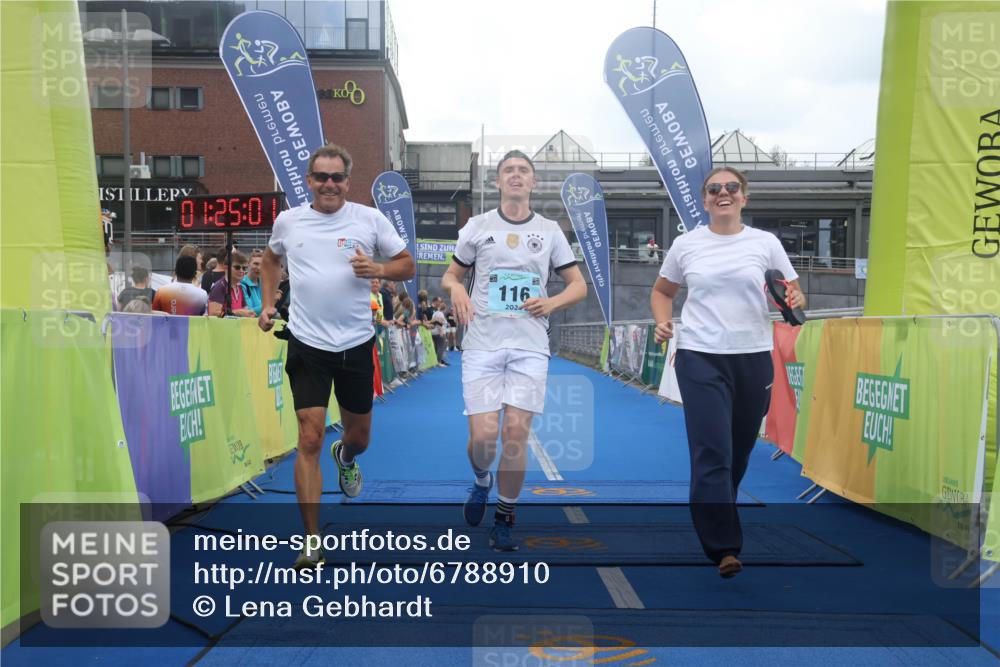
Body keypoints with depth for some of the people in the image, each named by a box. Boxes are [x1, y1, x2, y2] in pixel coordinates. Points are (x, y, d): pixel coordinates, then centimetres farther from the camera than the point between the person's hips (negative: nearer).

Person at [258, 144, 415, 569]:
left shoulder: (370, 219, -1)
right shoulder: (287, 221, 4)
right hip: (307, 345, 0)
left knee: (359, 435, 16)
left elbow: (407, 264, 4)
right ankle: (312, 542, 0)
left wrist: (378, 269, -16)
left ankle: (345, 457, 56)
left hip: (356, 344, 1)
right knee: (310, 440, -8)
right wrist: (267, 303, 13)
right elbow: (272, 258, 24)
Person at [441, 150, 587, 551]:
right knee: (483, 434, -7)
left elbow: (578, 285, 12)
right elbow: (450, 275, 15)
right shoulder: (477, 227, 8)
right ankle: (482, 481, 29)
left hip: (530, 347, 0)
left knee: (516, 433, -5)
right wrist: (456, 288, -9)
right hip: (482, 343, 0)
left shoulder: (550, 230, 9)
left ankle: (505, 519, 14)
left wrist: (551, 303, -8)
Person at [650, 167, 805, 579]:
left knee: (739, 453, 12)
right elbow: (662, 291, 19)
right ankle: (724, 547, -9)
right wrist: (662, 322, -1)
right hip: (700, 358, -2)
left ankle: (714, 524, 34)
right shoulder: (686, 244, 6)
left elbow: (795, 295, 10)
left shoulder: (766, 243, 6)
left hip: (753, 358, 2)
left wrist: (792, 302, -14)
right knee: (712, 453, -12)